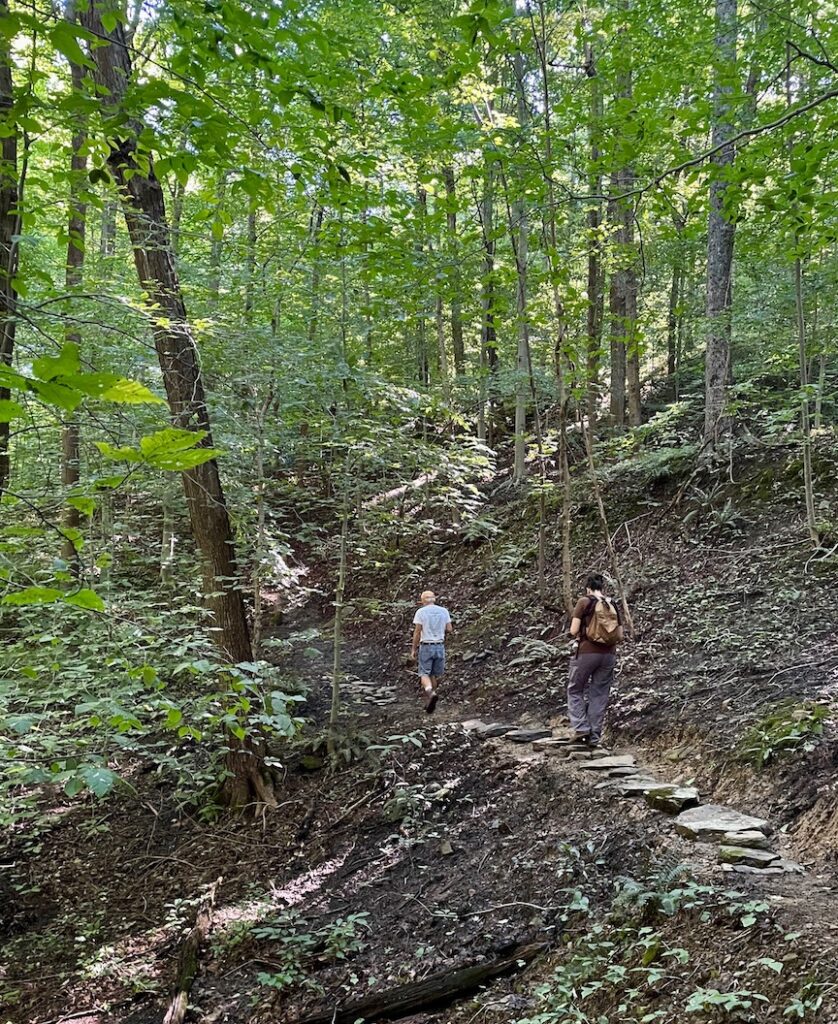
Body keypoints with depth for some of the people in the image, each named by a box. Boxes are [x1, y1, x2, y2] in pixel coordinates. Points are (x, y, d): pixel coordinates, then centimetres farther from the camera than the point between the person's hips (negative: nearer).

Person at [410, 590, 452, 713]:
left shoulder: (420, 612, -7)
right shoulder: (444, 611, 2)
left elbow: (417, 632, -9)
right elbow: (449, 629, 1)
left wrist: (414, 649, -2)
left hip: (426, 647, -3)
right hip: (440, 646, 3)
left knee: (424, 674, 1)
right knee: (434, 674, 14)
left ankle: (431, 693, -27)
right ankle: (428, 701, 21)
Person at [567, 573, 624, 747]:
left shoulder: (584, 602, -4)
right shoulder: (613, 605, 8)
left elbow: (573, 630, -8)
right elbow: (620, 636, 8)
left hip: (586, 652, -4)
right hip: (608, 654, 4)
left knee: (575, 690, 12)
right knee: (600, 694, 10)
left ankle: (580, 728, 1)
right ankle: (594, 736, 10)